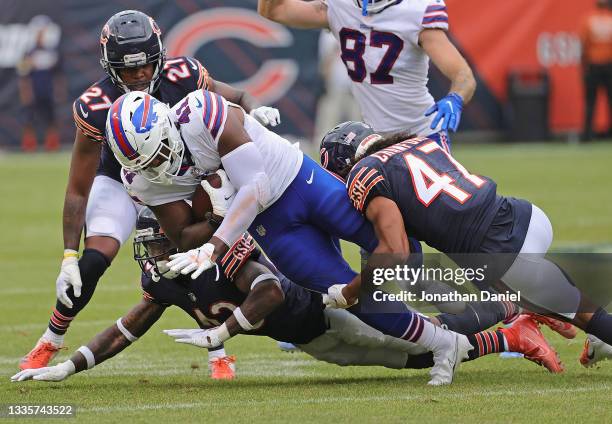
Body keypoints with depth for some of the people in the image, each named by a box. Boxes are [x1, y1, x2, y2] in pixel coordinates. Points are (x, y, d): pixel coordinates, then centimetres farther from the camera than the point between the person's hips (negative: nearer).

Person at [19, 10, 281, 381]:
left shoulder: (182, 77, -27)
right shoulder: (97, 108, -32)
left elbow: (236, 97, -7)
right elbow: (78, 191, -24)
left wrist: (256, 110, -33)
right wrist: (69, 257, -28)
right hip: (119, 182, -2)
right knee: (92, 262, -20)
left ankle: (218, 351, 1)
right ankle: (51, 342, 3)